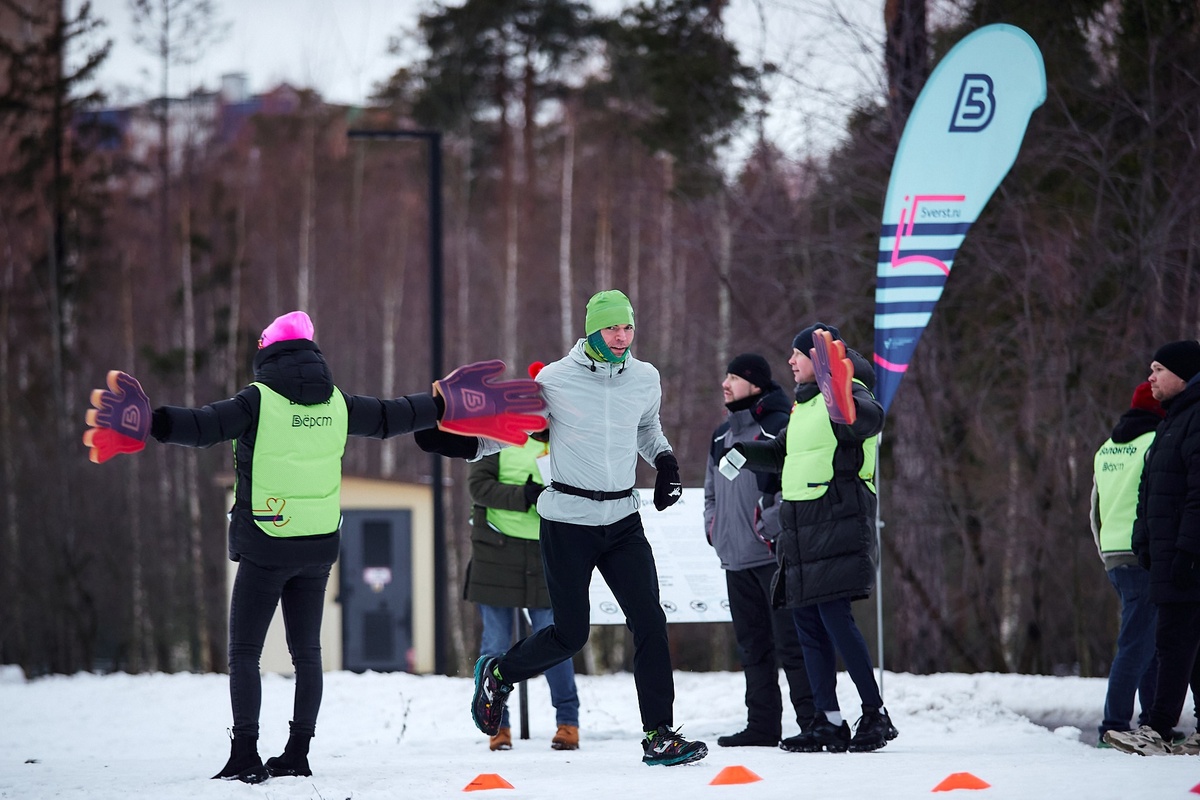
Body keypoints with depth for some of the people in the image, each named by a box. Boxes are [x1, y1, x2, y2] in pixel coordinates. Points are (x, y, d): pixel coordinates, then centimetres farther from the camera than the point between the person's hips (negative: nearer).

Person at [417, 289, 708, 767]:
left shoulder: (644, 378, 3)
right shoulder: (555, 381, -9)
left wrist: (665, 461, 5)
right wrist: (466, 444, -11)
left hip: (623, 519, 4)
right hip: (567, 520, -4)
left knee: (649, 623, -7)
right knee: (570, 634, -1)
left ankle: (659, 736, -3)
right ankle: (498, 674, 28)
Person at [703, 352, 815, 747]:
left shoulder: (779, 428, -9)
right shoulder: (722, 435, 17)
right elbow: (711, 487, 29)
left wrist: (770, 524, -17)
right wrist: (713, 525, 14)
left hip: (775, 555, -8)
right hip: (735, 558, 8)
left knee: (790, 643, -9)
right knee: (752, 645, 10)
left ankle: (813, 720, -8)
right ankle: (763, 725, 15)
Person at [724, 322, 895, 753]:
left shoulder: (848, 392, -8)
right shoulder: (804, 403, 21)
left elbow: (871, 418, -31)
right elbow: (783, 454, 32)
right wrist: (742, 452, 17)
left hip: (839, 520, -10)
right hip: (801, 524, 10)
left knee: (835, 615, -14)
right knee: (807, 621, 7)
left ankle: (876, 714, -9)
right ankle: (828, 722, 10)